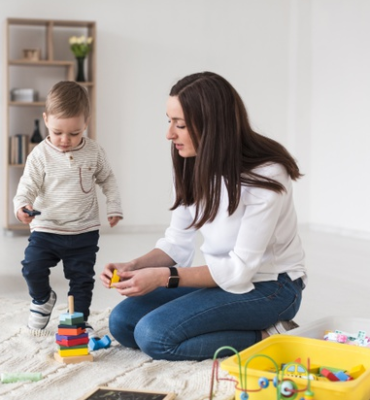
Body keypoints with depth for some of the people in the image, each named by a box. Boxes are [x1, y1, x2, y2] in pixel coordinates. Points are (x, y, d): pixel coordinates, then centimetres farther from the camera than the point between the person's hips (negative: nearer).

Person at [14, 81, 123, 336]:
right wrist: (22, 205, -28)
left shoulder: (94, 152, -2)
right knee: (32, 267, -11)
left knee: (82, 278, 6)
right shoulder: (41, 154, -8)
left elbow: (108, 179, 12)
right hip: (46, 229, -1)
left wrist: (114, 207, 6)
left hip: (84, 231, 1)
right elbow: (28, 184, -8)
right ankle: (42, 299, 20)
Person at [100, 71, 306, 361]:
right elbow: (178, 243, 3)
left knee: (154, 334, -23)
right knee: (122, 321, -5)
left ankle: (265, 337, -8)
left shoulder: (265, 176, -23)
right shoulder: (193, 168, -1)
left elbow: (240, 269, -23)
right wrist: (134, 267, -15)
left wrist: (164, 277, -27)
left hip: (270, 286, -8)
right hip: (222, 276, 8)